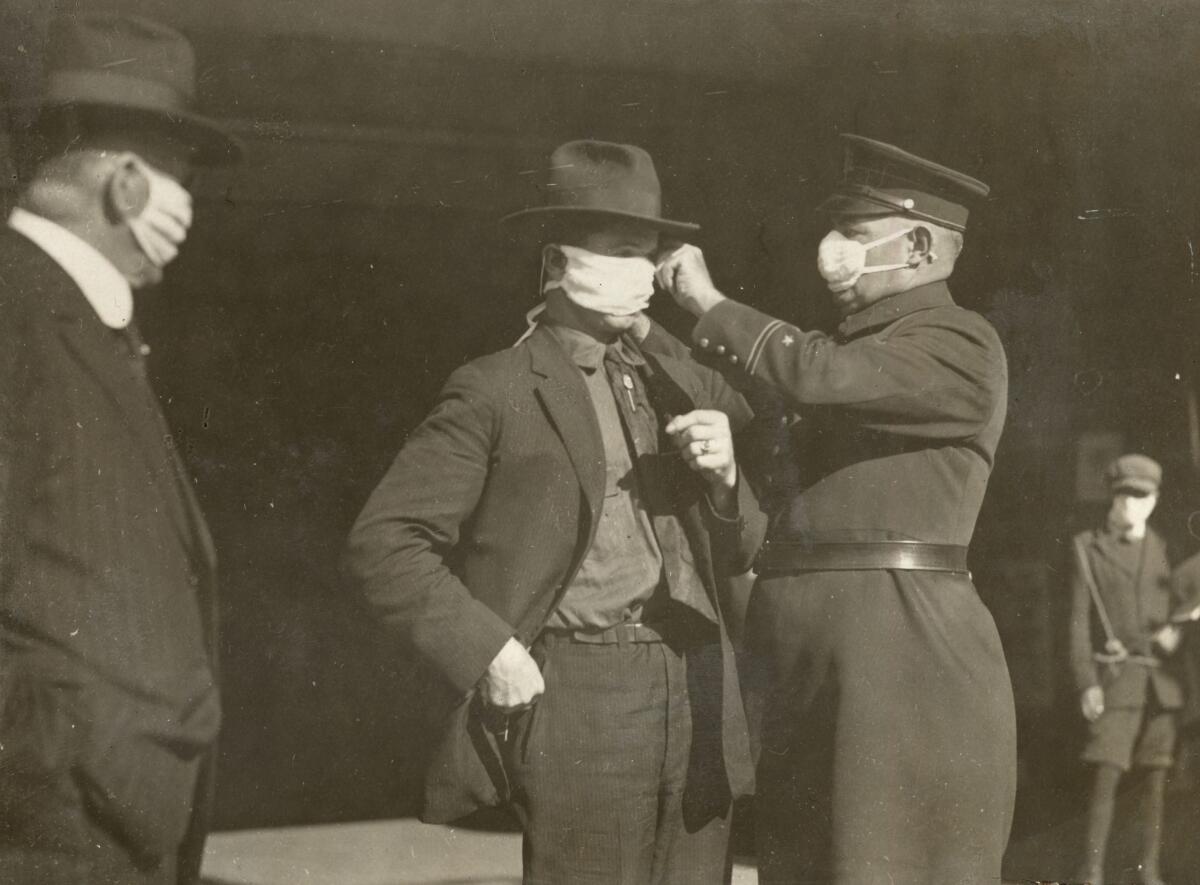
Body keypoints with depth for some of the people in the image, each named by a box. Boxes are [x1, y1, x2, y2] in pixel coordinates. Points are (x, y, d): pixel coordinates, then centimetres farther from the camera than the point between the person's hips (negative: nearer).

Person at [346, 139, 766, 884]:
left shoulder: (687, 387, 15)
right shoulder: (499, 392, -2)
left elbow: (742, 553, 19)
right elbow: (384, 540, -6)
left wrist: (724, 476, -1)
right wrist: (486, 651, -13)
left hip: (698, 696, 6)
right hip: (580, 703, -5)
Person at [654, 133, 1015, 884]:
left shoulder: (959, 345, -6)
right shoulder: (856, 345, 22)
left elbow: (818, 375, -20)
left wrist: (708, 302, -8)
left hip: (905, 651, -9)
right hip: (815, 664, 9)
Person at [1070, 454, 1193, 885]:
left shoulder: (1160, 548, 11)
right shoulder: (1088, 548, 0)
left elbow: (1182, 603, 19)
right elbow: (1079, 620, -4)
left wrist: (1175, 628, -6)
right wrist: (1086, 683, -12)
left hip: (1161, 681, 4)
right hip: (1115, 677, -4)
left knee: (1156, 776, 3)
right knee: (1107, 773, -12)